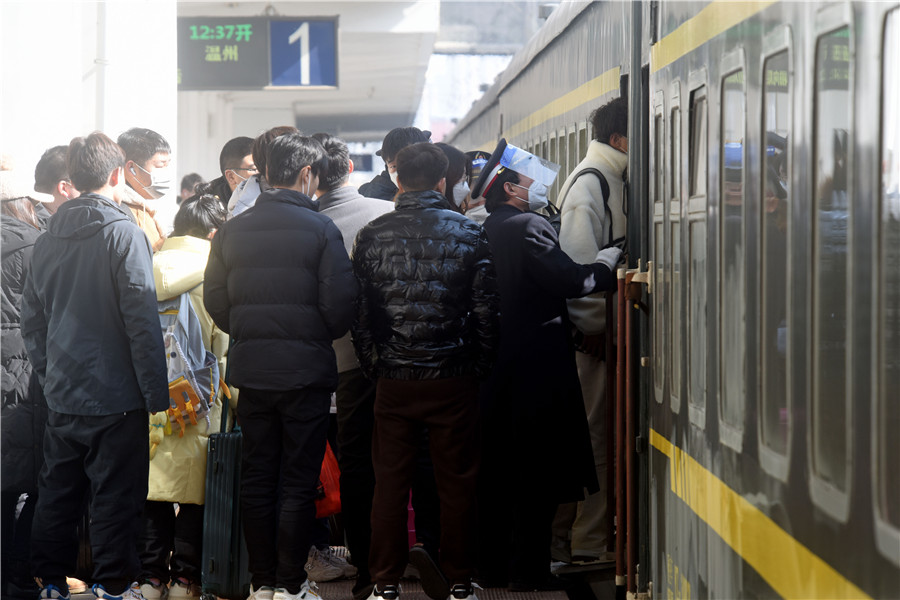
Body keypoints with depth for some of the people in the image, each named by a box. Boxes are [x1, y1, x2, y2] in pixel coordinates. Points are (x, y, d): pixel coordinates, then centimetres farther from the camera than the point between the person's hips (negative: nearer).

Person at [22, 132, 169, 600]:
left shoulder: (47, 239, 7)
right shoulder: (124, 233, -11)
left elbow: (31, 320, 13)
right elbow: (142, 320, -15)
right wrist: (158, 394, -11)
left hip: (61, 397, 6)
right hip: (115, 395, -6)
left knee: (57, 491, 14)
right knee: (115, 494, 2)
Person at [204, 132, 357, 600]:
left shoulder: (231, 231, 2)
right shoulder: (320, 229, -10)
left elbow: (214, 300, 5)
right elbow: (340, 303, -13)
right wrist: (323, 335, 7)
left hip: (252, 369, 4)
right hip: (306, 369, -4)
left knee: (256, 478, 11)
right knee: (299, 482, 3)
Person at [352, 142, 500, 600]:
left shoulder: (372, 236, -1)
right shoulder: (468, 233, -2)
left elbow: (357, 309, 1)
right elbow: (486, 309, -2)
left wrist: (371, 365, 11)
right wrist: (480, 366, 9)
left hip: (394, 379, 1)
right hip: (455, 378, -1)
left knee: (390, 483, 8)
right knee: (456, 484, 8)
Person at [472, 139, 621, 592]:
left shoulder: (487, 231, 12)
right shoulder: (528, 226, -14)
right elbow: (571, 281, -21)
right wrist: (613, 258, -8)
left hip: (498, 366, 8)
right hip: (538, 365, -8)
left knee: (499, 470, 13)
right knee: (540, 471, -1)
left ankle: (493, 565, 18)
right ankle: (528, 569, 1)